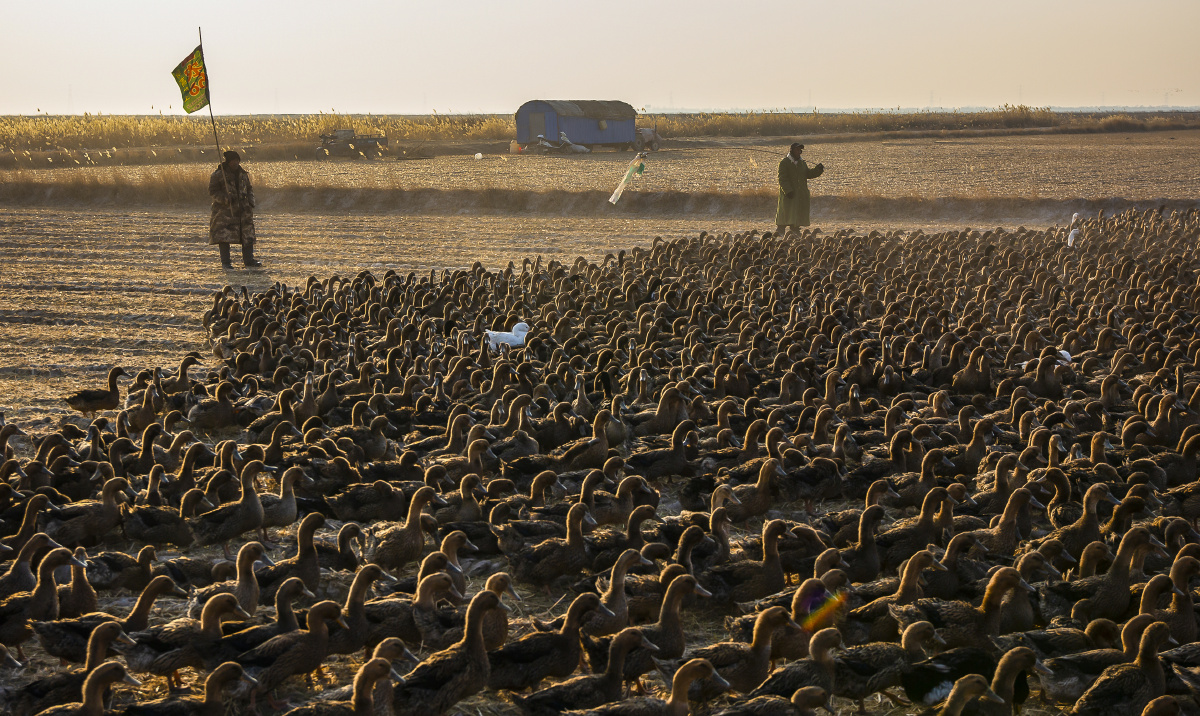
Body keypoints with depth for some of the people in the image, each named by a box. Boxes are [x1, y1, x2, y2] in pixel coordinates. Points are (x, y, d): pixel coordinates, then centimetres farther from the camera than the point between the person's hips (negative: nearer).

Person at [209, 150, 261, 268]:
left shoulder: (242, 174, 14)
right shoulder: (218, 175, -3)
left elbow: (249, 189, 25)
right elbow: (212, 191, -6)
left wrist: (251, 201, 7)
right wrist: (225, 198, -20)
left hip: (243, 209, 5)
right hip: (225, 209, -5)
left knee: (248, 235, 0)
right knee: (224, 236, -7)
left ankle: (248, 260, 5)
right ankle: (225, 262, -1)